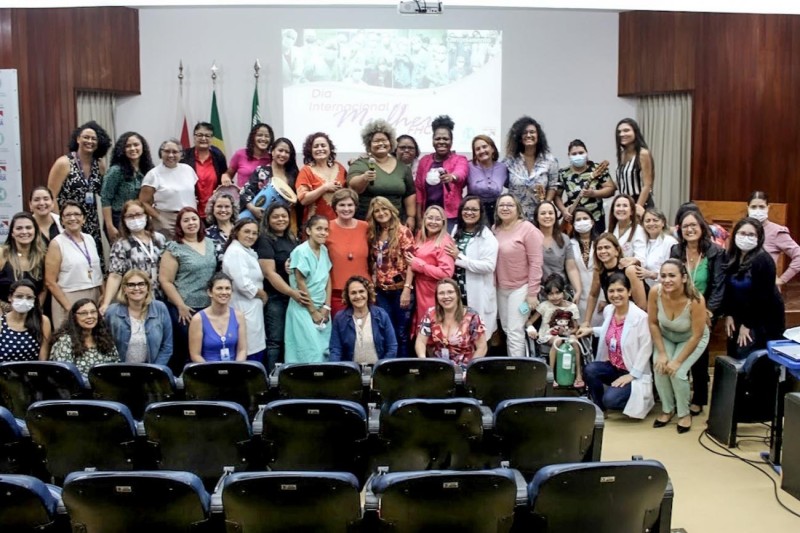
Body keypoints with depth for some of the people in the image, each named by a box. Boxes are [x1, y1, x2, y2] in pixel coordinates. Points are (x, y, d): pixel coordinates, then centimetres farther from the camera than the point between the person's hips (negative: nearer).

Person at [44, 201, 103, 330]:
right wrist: (69, 307, -15)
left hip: (95, 298, 5)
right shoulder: (57, 243, -7)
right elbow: (50, 282, -10)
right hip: (69, 300, -5)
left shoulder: (89, 239, 10)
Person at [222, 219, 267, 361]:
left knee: (257, 353, 11)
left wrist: (261, 294, 8)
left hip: (251, 309, 10)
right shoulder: (236, 252, -14)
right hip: (245, 311, -10)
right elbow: (243, 284, -23)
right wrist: (262, 295, -8)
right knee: (252, 357, -8)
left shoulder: (247, 252, 17)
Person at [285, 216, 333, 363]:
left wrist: (326, 307, 2)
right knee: (312, 352, -11)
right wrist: (313, 311, -10)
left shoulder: (324, 250, 7)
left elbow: (328, 279, 10)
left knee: (325, 350, 4)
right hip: (304, 309, -6)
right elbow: (300, 284, -14)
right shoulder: (301, 252, -13)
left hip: (322, 309, 6)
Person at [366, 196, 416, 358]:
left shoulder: (403, 231, -6)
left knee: (401, 333, 3)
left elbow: (411, 262, -11)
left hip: (401, 289, -4)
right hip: (381, 291, 4)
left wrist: (407, 289, -17)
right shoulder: (373, 234, 9)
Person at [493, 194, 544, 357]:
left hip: (520, 288, -6)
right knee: (507, 330, 12)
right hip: (501, 288, 6)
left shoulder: (527, 229, -11)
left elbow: (536, 262, -12)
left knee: (515, 332, -7)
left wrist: (532, 293, -14)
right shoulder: (495, 229, 5)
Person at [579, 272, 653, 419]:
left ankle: (636, 397, 7)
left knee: (610, 399, -27)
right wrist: (591, 330, 9)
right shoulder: (607, 310, 1)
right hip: (612, 366, 6)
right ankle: (599, 409, -2)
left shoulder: (640, 316, -19)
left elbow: (645, 349, -17)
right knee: (589, 370, -25)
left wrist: (632, 375, -19)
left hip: (633, 373, -6)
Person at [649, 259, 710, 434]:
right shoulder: (655, 293, -29)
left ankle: (684, 413, 6)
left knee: (678, 372, -20)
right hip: (665, 336, 3)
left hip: (691, 339, -3)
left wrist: (678, 361, -22)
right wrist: (662, 353, -15)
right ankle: (667, 409, 7)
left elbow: (696, 336, -25)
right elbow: (653, 323, -13)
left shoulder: (695, 300, -37)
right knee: (659, 368, -18)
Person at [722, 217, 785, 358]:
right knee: (732, 356, 9)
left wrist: (747, 324, -17)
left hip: (764, 320, -7)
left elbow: (762, 296, -19)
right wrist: (728, 314, -3)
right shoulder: (732, 257, 2)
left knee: (745, 359, -11)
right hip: (739, 317, 7)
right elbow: (727, 288, 6)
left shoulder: (763, 260, -19)